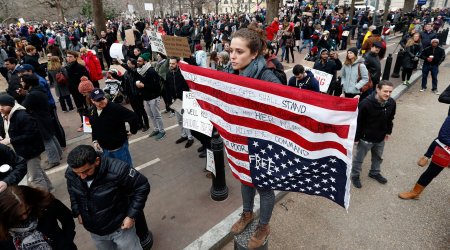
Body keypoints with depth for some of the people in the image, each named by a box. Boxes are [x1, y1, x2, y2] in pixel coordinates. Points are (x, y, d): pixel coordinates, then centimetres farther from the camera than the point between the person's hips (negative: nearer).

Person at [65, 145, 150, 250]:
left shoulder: (117, 170, -34)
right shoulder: (70, 173, -16)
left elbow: (142, 187, -22)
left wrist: (132, 215, -20)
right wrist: (77, 212, 4)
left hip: (120, 227, -4)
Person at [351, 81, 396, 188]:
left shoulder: (391, 103, -11)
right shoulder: (366, 103, -29)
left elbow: (390, 119, 8)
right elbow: (358, 121, -21)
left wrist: (388, 132, 17)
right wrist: (356, 137, -16)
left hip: (381, 137, 6)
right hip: (366, 137, -6)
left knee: (378, 157, 26)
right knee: (359, 158, 13)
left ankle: (375, 173, 51)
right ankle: (355, 175, 35)